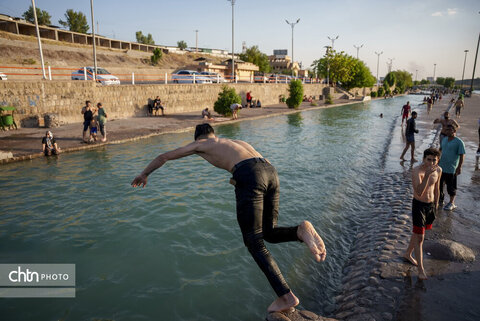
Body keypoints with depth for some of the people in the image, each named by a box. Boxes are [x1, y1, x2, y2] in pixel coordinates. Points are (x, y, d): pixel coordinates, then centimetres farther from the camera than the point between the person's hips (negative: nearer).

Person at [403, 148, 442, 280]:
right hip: (419, 205, -6)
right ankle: (421, 269, 6)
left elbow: (436, 189, 13)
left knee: (418, 233, 20)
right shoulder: (417, 171, -23)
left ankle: (408, 254, 41)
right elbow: (419, 193, -33)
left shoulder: (438, 170, -2)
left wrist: (435, 205, 19)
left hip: (430, 205, 6)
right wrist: (427, 174, -41)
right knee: (419, 237, -3)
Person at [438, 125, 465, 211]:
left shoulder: (459, 142, -12)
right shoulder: (444, 139, 8)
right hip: (441, 167, 6)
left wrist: (459, 167, -18)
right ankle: (440, 199, 33)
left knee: (451, 187, 5)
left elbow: (462, 155, -14)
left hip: (451, 169, -6)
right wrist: (437, 160, 20)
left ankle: (452, 203, 19)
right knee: (439, 184, 15)